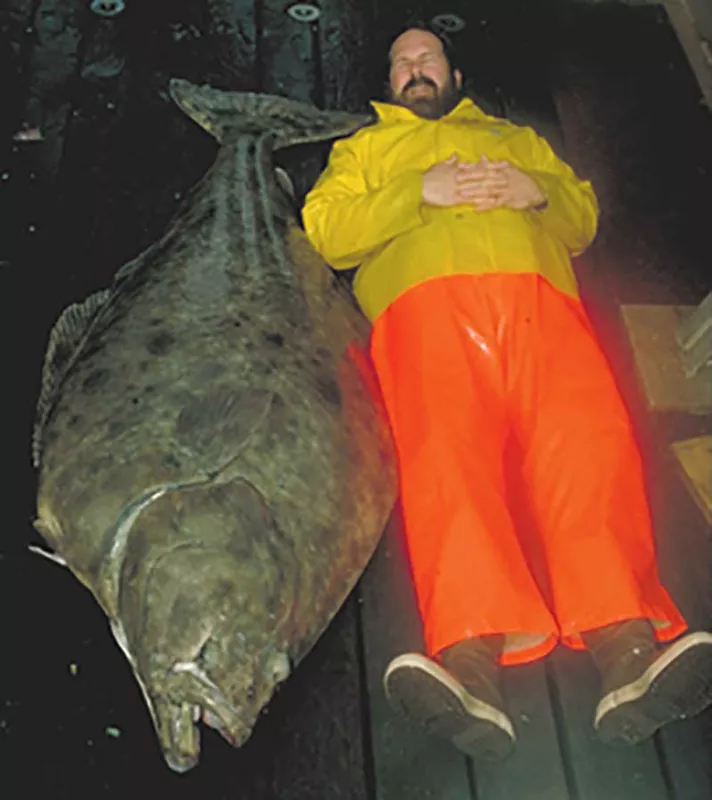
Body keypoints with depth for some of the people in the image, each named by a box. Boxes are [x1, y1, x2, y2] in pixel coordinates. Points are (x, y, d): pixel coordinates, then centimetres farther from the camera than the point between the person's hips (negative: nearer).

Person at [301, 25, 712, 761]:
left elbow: (584, 217, 29)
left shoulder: (516, 138, 41)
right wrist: (418, 192, 1)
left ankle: (625, 645, -43)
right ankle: (470, 656, -47)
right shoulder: (364, 146, 36)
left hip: (539, 293, 2)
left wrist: (538, 191, 6)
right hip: (425, 293, -1)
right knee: (444, 447, -31)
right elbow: (324, 228, 16)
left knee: (590, 437, -28)